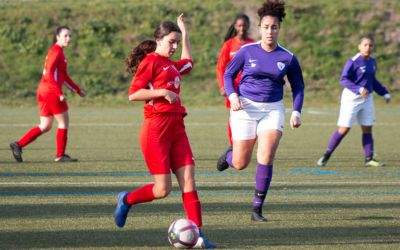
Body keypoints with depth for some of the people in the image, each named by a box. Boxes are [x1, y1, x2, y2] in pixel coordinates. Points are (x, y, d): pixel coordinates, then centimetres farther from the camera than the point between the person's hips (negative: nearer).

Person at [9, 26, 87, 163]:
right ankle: (60, 155, 6)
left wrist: (78, 90, 25)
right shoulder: (56, 51, -12)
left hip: (44, 90, 10)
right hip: (51, 91, -10)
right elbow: (49, 74, -21)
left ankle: (18, 145, 6)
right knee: (64, 122, 0)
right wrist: (59, 93, -24)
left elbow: (63, 76, 26)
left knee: (45, 126, 11)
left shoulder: (58, 52, 19)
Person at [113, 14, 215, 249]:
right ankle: (127, 200, 20)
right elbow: (133, 94, -11)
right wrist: (162, 92, -18)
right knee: (163, 189, -6)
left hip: (177, 128, 8)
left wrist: (185, 34, 39)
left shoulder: (172, 66, 20)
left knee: (189, 183, -4)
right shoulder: (150, 61, -5)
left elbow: (188, 62, 44)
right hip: (156, 128, -8)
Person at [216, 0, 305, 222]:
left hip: (273, 109, 1)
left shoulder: (288, 58, -1)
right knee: (240, 164, 2)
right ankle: (229, 154, 42)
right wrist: (232, 96, -12)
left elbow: (298, 86, 12)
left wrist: (296, 112, -1)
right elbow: (228, 74, 5)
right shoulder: (246, 51, -4)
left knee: (266, 156, -18)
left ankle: (257, 208, -7)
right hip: (245, 108, -1)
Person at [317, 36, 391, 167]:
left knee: (367, 128, 6)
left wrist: (384, 93, 22)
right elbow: (343, 79, -19)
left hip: (367, 99, 7)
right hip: (352, 98, -7)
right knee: (343, 129, -6)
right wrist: (359, 89, -31)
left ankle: (369, 159, 13)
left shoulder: (372, 62, 9)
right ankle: (326, 156, 3)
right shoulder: (353, 62, -14)